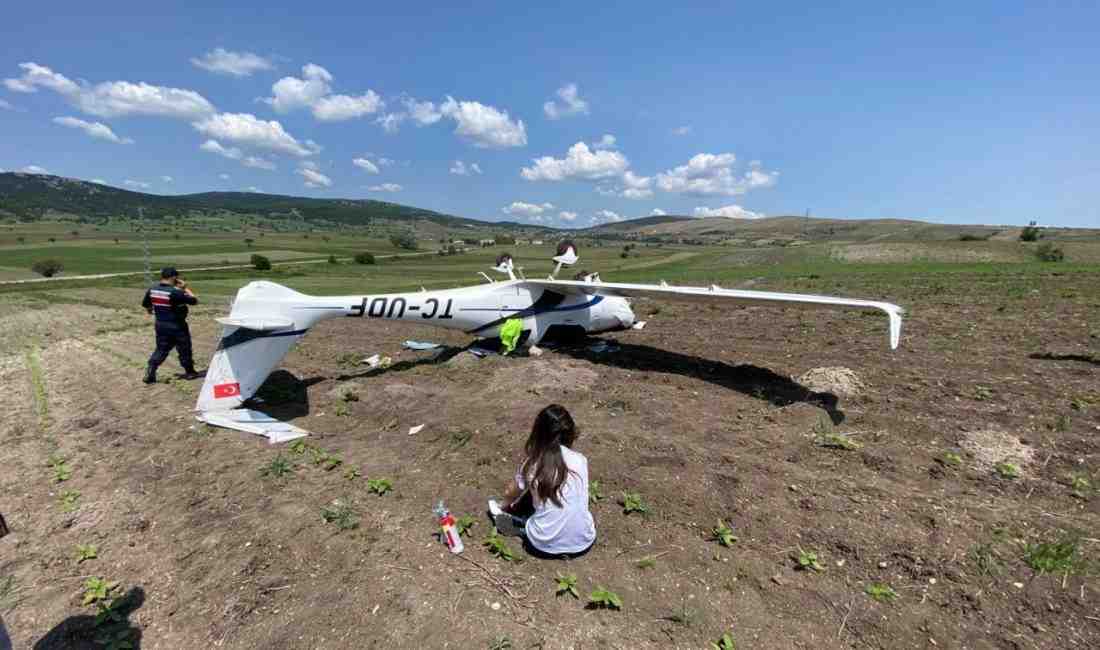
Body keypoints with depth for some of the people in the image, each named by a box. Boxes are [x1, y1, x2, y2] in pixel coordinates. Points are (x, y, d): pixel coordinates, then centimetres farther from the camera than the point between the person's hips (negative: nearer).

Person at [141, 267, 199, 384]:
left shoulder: (152, 289, 0)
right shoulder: (175, 292, -22)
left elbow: (145, 304, 13)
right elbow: (194, 301, -17)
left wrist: (151, 310, 34)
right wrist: (185, 288, -6)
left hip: (160, 325, 6)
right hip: (177, 327, -6)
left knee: (161, 349, 16)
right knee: (184, 349, 9)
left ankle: (149, 373, 9)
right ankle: (190, 372, 22)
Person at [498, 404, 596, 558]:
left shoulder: (531, 465, -10)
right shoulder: (580, 460, -7)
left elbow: (510, 496, 11)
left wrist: (507, 507, 37)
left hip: (545, 546, 0)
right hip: (584, 543, 1)